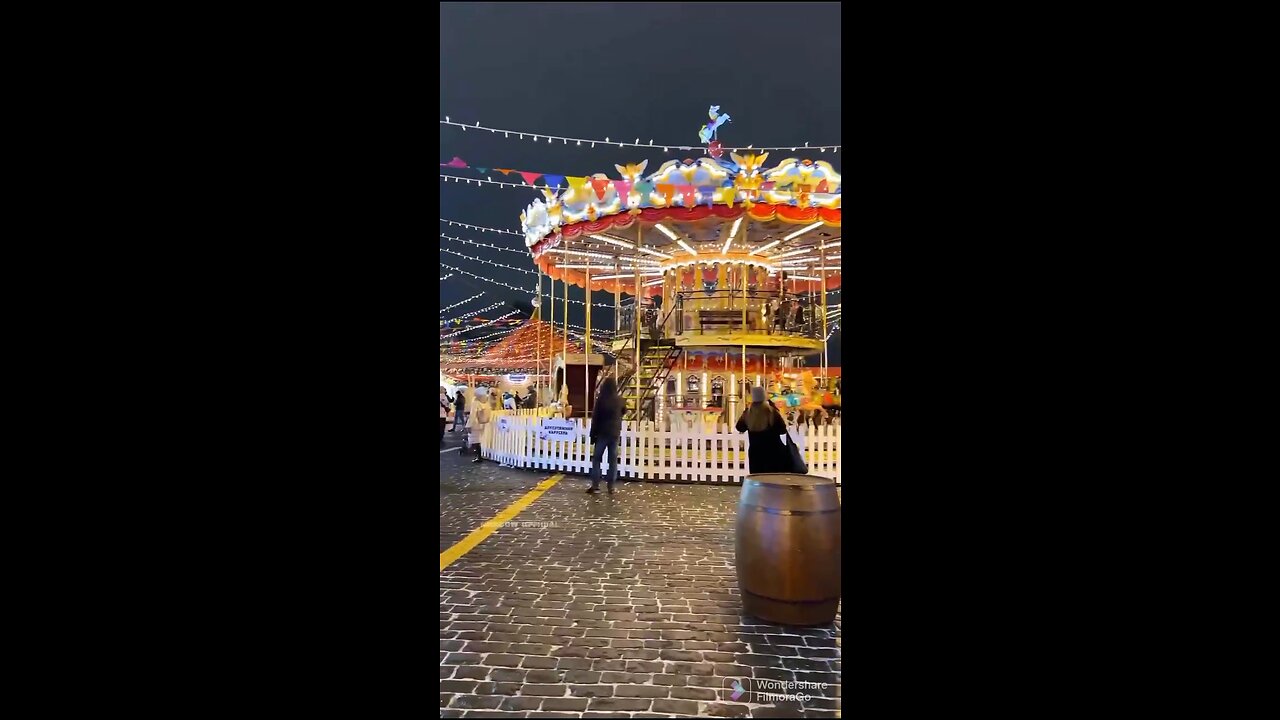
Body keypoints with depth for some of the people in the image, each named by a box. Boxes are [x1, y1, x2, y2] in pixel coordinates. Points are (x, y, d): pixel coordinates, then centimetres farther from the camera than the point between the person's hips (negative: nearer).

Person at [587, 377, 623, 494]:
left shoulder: (601, 399, -12)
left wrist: (593, 434, -3)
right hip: (615, 433, 3)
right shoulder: (619, 400, -1)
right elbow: (622, 414, 18)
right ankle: (611, 486, 6)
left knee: (596, 458, 6)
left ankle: (595, 485, 2)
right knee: (613, 460, 6)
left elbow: (595, 418, -9)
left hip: (602, 433, -3)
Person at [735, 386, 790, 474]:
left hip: (755, 452, 3)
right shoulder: (771, 411, -13)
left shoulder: (747, 413, -5)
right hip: (772, 452, -3)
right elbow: (783, 430, -7)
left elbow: (740, 428, 12)